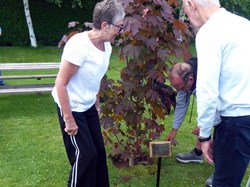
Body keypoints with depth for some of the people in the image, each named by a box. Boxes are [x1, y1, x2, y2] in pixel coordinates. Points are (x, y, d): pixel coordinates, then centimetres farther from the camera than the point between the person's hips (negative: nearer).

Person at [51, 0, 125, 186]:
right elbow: (61, 84, -23)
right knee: (84, 155, -2)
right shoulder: (79, 45, -26)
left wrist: (97, 103, 17)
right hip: (71, 107, -7)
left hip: (88, 106, 7)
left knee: (99, 151, 11)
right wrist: (69, 120, -20)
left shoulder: (107, 46, -2)